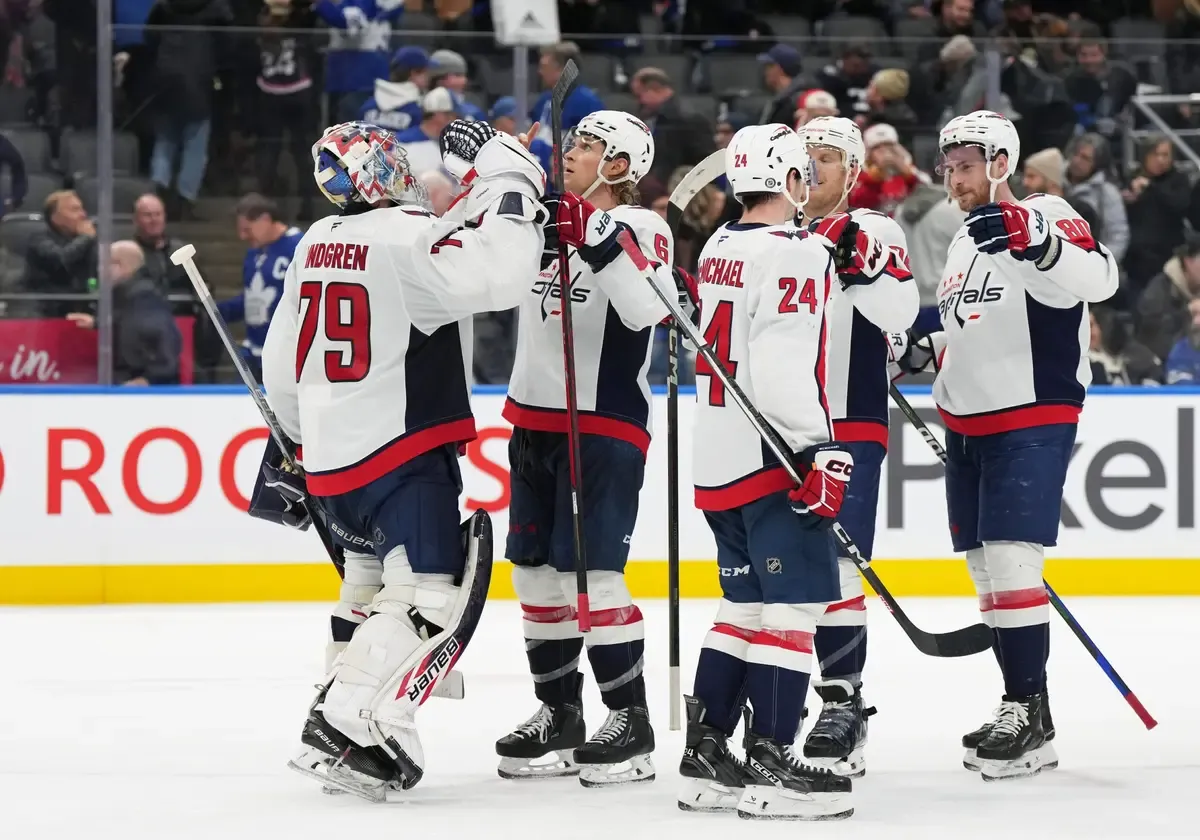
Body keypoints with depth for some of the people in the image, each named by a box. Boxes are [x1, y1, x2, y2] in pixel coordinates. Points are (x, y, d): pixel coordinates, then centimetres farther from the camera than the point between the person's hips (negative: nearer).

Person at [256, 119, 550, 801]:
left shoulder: (317, 245, 12)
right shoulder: (412, 238, -15)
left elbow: (283, 360, 19)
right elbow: (497, 276, -29)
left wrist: (290, 448, 31)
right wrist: (511, 178, -17)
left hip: (327, 455, 9)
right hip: (402, 449, -9)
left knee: (374, 582, 26)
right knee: (429, 597, -12)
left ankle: (343, 701, 29)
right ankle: (348, 728, -20)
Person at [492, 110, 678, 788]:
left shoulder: (641, 227, -10)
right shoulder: (551, 219, 12)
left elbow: (647, 311, -25)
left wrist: (606, 246, -36)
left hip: (605, 422, -8)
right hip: (535, 418, 8)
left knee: (591, 572, -11)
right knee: (536, 568, 10)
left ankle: (632, 724, -2)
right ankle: (560, 713, 21)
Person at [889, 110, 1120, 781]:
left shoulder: (1043, 216, -11)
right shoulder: (967, 240, 18)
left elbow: (1096, 278, -31)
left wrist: (1033, 240, -46)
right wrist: (922, 349, 12)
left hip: (1032, 422, -9)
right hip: (967, 426, 9)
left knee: (1011, 562, -17)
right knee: (987, 571, 10)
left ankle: (1033, 719, -15)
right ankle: (1020, 707, 17)